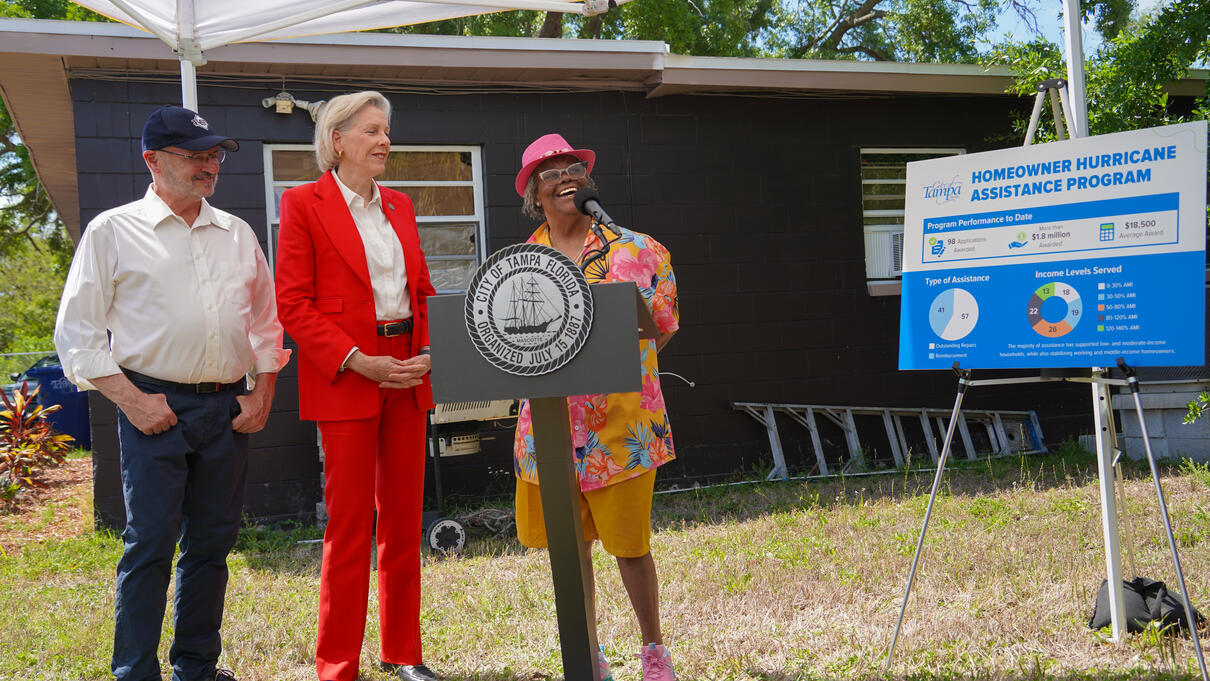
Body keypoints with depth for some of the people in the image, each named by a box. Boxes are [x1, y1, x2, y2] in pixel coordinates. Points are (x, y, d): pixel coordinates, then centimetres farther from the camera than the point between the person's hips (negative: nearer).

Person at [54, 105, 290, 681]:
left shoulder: (238, 234, 14)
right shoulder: (113, 231, 1)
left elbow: (266, 321, 19)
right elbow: (78, 331, -1)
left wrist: (262, 394, 8)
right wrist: (130, 399, -9)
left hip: (228, 408, 4)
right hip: (153, 408, -4)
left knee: (212, 542, 9)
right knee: (151, 543, -4)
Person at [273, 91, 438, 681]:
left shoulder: (399, 206, 15)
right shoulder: (303, 203, -3)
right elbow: (293, 304, -8)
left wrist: (430, 349, -1)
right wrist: (357, 361, -16)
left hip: (407, 375, 6)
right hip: (345, 379, -5)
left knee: (404, 519, 10)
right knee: (349, 522, -1)